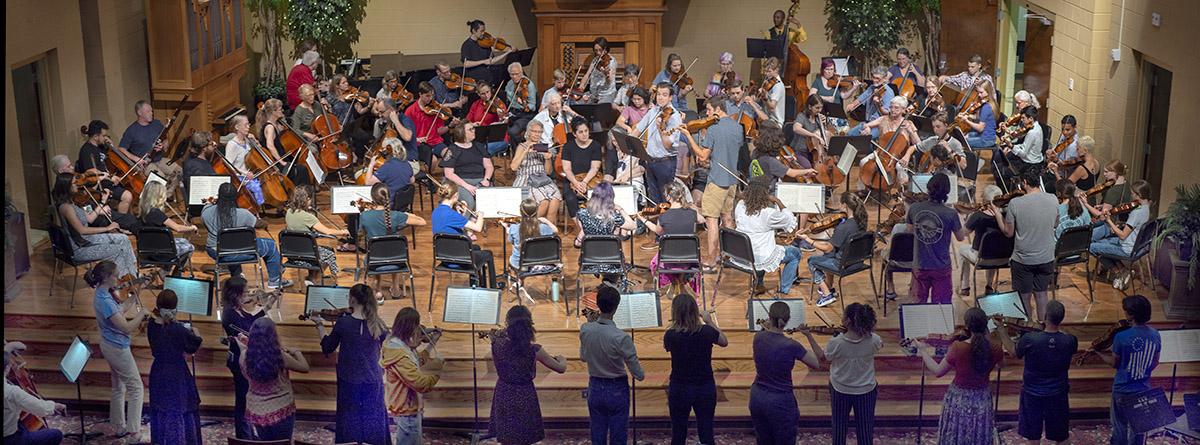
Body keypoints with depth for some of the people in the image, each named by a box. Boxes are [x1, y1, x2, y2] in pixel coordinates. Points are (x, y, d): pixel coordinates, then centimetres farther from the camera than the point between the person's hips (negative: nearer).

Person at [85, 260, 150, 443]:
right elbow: (127, 327, -31)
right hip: (118, 349, -10)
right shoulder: (105, 301, -30)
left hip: (109, 345, 10)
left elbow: (119, 311, 12)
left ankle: (118, 425, 37)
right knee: (136, 388, 1)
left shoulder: (102, 294, 0)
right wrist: (142, 313, -19)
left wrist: (134, 298, 4)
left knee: (119, 387, 23)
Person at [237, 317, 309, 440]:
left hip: (255, 413, 3)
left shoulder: (245, 357, -15)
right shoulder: (280, 356, -23)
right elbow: (305, 368, -10)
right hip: (281, 412, -3)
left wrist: (242, 346, 15)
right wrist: (297, 352, 8)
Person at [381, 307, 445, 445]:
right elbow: (422, 384, -32)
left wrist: (432, 344, 16)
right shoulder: (400, 356, -30)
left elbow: (417, 363, 20)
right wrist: (438, 364, -18)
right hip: (406, 412, -10)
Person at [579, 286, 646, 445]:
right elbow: (638, 375, -17)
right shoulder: (621, 338, -25)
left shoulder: (585, 330, -11)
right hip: (617, 390, -4)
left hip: (595, 389, 4)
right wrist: (641, 374, 9)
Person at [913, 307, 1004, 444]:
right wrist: (987, 339, 9)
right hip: (982, 401, 3)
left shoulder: (958, 348, -24)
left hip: (958, 401, -3)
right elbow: (1001, 363, 10)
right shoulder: (995, 350, -15)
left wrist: (923, 351, 1)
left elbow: (937, 371, -11)